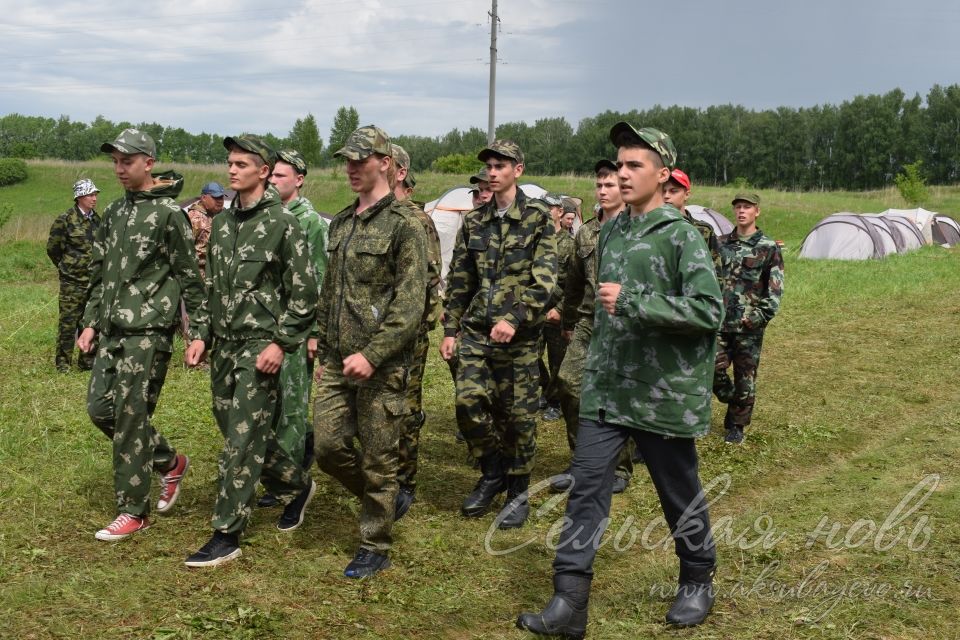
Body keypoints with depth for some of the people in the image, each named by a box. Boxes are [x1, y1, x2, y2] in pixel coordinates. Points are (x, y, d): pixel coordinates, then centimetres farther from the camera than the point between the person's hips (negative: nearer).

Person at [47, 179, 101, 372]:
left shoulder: (96, 219, 9)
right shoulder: (65, 220, -9)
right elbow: (52, 248, -2)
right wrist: (66, 267, 7)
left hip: (94, 280, 5)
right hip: (72, 281, -5)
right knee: (68, 321, -2)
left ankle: (87, 360, 20)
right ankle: (63, 362, 8)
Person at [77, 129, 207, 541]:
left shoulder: (167, 212, -8)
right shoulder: (114, 213, 15)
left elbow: (190, 277, -8)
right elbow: (100, 273, 20)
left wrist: (198, 332, -9)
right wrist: (91, 322, 14)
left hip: (149, 329, -8)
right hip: (113, 328, 8)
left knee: (130, 416, -5)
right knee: (100, 408, 8)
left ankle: (134, 511, 7)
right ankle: (168, 461, 27)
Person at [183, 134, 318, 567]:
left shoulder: (281, 223, -9)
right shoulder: (222, 222, 12)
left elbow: (303, 292, -10)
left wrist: (282, 343, -14)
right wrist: (203, 337, 12)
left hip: (260, 345, -7)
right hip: (224, 345, 8)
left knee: (242, 440, -7)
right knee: (235, 431, 13)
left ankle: (226, 536, 0)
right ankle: (297, 486, 35)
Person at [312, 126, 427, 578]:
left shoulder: (404, 225, -9)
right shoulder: (341, 223, 14)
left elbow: (410, 304, -16)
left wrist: (372, 354, -22)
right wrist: (324, 351, 18)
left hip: (381, 365, -7)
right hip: (337, 362, 7)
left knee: (378, 459, 3)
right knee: (328, 446, 4)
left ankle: (375, 548, 18)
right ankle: (380, 498, 31)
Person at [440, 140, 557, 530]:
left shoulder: (538, 218, -3)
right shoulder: (473, 223, 10)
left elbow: (544, 281, -12)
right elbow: (459, 281, 14)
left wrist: (515, 319, -24)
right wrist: (450, 330, 8)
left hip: (518, 335, -4)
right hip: (475, 331, 4)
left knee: (518, 415, 3)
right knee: (468, 402, -7)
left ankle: (518, 494, 19)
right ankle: (492, 473, 18)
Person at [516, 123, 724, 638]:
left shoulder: (681, 235, -11)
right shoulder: (611, 232, 10)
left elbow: (708, 310, -19)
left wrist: (633, 301, -24)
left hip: (663, 392, -5)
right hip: (606, 388, 5)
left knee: (679, 491, 11)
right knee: (586, 485, 0)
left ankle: (697, 581, 33)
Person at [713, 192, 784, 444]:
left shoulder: (769, 248, -3)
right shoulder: (722, 244, 9)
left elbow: (775, 288, -6)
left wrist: (761, 317, -13)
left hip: (749, 326, -3)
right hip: (720, 322, 3)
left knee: (745, 376, 4)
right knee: (714, 368, -5)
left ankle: (736, 425, 18)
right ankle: (733, 401, 24)